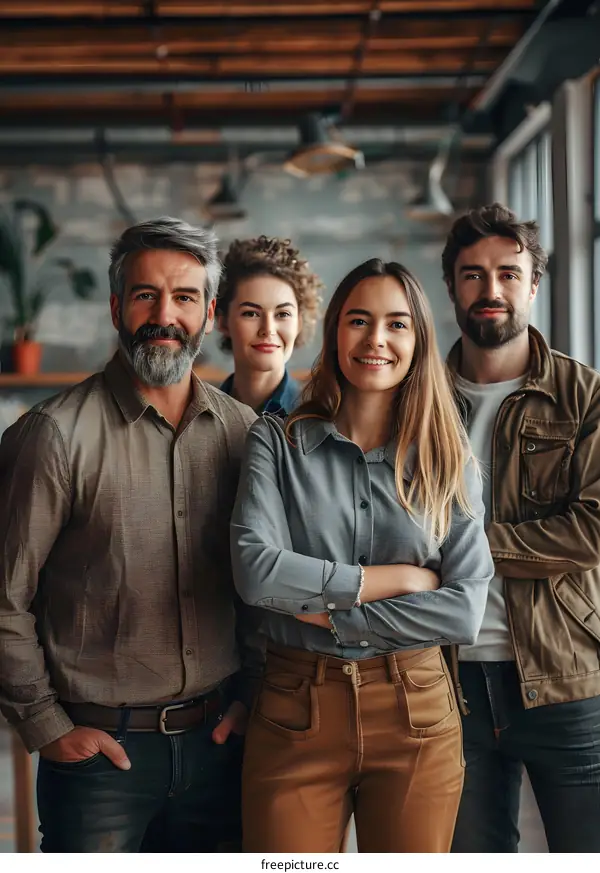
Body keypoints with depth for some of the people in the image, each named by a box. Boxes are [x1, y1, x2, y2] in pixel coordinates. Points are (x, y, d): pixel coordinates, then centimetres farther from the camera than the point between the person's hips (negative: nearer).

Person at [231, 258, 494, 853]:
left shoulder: (449, 462, 4)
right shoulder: (276, 441, 1)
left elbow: (465, 610, -6)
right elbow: (254, 569, -14)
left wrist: (327, 612, -12)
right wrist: (397, 577, -11)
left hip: (416, 714, 1)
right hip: (295, 712, -1)